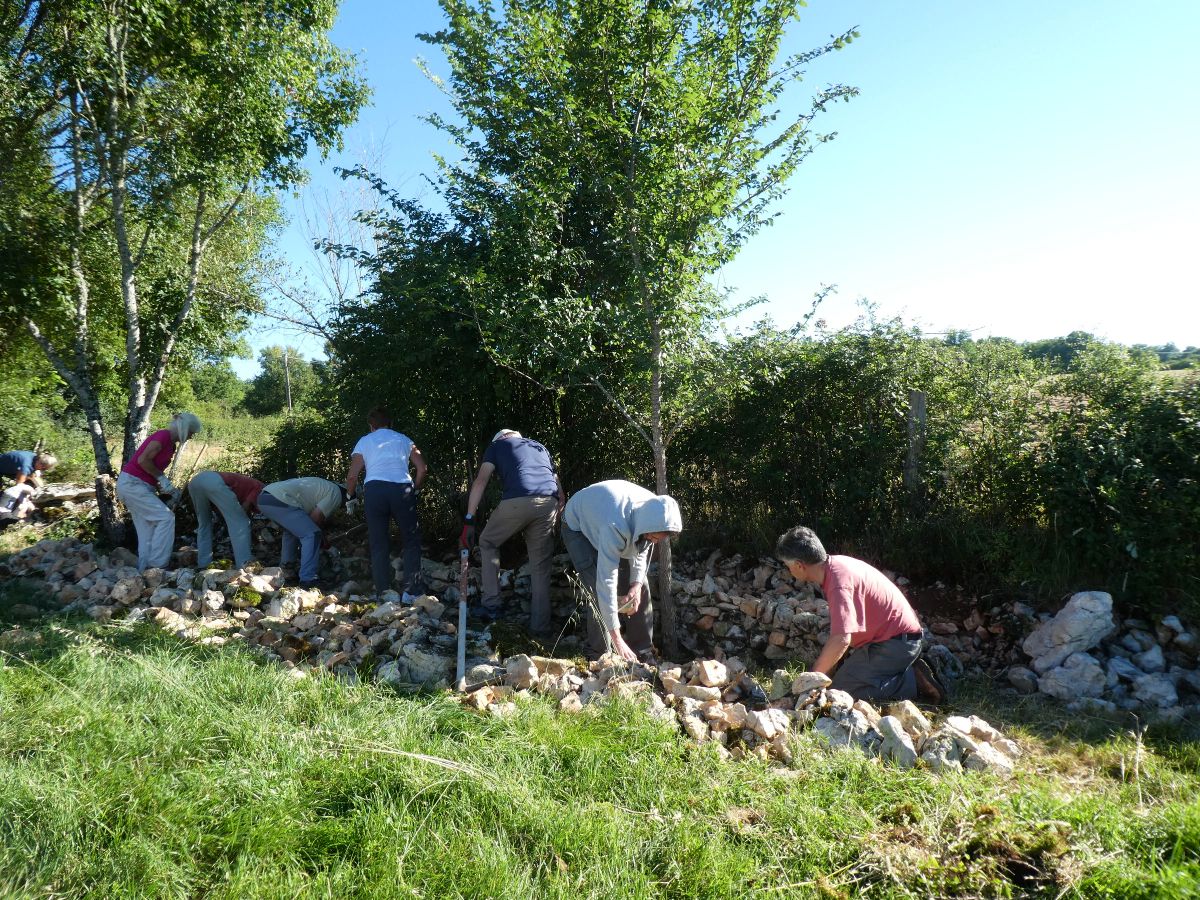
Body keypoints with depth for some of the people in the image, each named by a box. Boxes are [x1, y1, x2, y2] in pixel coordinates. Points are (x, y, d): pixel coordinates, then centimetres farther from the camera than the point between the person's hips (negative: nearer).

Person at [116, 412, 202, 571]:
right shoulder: (163, 436, -16)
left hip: (134, 486, 10)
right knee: (165, 518, -11)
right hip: (132, 484, -10)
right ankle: (156, 564, -8)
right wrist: (161, 478, -11)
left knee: (148, 530, 7)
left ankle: (144, 570, 8)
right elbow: (143, 460, -21)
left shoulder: (171, 444, 13)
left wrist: (168, 487, 7)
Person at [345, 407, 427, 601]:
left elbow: (352, 475, 10)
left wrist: (350, 496, 26)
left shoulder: (364, 441, 18)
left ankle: (383, 593, 8)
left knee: (379, 545, 8)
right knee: (411, 541, 10)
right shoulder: (403, 439, 21)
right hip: (402, 489, 0)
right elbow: (422, 467, 11)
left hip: (374, 489, 0)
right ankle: (411, 591, 6)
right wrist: (415, 489, 24)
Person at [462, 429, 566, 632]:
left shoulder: (497, 445, 26)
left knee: (488, 543, 23)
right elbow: (559, 490, 29)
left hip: (516, 502, -3)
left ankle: (490, 604, 17)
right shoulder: (540, 447, 37)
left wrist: (469, 520, 9)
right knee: (541, 566, 14)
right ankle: (540, 627, 15)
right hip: (548, 504, 3)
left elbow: (480, 481, 11)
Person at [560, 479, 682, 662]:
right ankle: (599, 654, -6)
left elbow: (641, 549, -6)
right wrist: (616, 638, -44)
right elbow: (606, 581, -45)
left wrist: (636, 585, -22)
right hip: (578, 526, -6)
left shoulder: (654, 512, -25)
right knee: (597, 590, -21)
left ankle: (644, 652, 9)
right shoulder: (615, 527, -46)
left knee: (640, 587, -2)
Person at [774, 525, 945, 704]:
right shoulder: (835, 563, 1)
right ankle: (909, 670, 12)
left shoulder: (839, 582, -27)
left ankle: (912, 682, -6)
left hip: (896, 642, -9)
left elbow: (841, 640, -34)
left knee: (841, 690, -13)